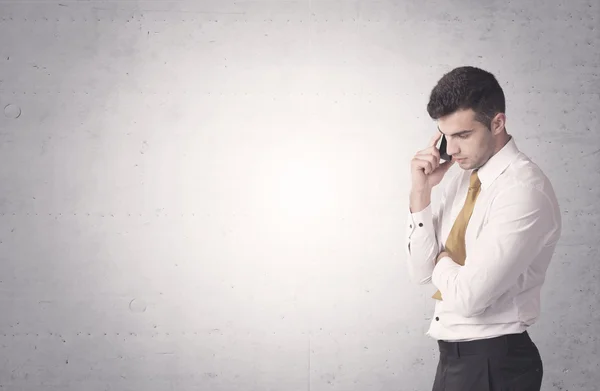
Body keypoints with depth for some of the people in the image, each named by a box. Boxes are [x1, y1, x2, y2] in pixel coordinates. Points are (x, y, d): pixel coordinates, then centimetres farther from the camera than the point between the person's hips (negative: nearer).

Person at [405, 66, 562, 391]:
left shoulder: (524, 190, -21)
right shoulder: (460, 179, 6)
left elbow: (468, 295, -25)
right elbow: (420, 272, 4)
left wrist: (441, 260, -5)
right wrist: (421, 191, -6)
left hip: (493, 363, -8)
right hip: (453, 355, 8)